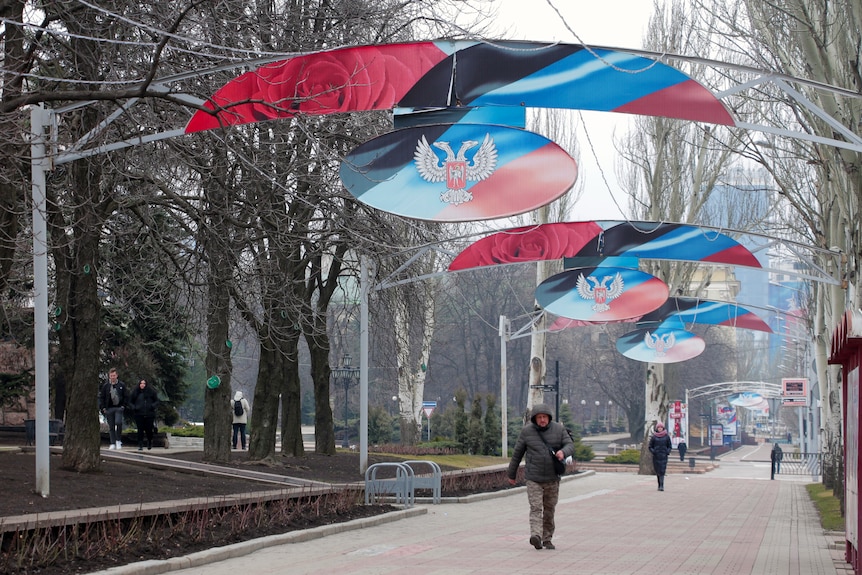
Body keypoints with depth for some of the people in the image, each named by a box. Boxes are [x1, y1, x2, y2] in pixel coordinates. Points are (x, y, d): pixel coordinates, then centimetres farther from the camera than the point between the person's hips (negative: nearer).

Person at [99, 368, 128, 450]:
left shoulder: (122, 385, 6)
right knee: (111, 427, 3)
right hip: (109, 408, 2)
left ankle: (118, 441, -6)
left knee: (118, 422, -20)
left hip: (119, 408, -2)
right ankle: (112, 443, 10)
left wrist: (123, 406, -1)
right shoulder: (105, 386, 7)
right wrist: (103, 408, 0)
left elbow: (125, 397, 10)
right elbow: (101, 397, 10)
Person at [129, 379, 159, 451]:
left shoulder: (151, 392, 3)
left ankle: (149, 442, 30)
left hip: (149, 414, 0)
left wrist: (153, 406, -10)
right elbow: (130, 402, 13)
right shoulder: (135, 392, 6)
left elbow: (156, 401, 9)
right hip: (139, 415, 0)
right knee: (140, 430, -7)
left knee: (149, 430, 2)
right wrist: (134, 408, -5)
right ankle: (140, 445, -3)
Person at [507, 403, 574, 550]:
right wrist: (511, 474, 12)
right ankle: (536, 536, -30)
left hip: (552, 478, 2)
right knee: (536, 508, -15)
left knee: (549, 510, 9)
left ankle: (547, 539, 20)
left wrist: (563, 452, -30)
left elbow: (570, 445, -5)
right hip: (533, 478, -2)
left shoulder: (559, 429, 0)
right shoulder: (527, 431, -3)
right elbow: (517, 453, 6)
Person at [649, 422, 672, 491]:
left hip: (663, 457, -1)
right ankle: (660, 485, 18)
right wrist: (653, 451, -11)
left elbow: (669, 447, 11)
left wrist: (668, 452, -7)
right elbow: (650, 447, 7)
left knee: (662, 471, -12)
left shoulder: (666, 436, 4)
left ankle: (661, 486, -18)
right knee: (658, 472, 4)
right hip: (656, 457, 1)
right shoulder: (653, 437, 4)